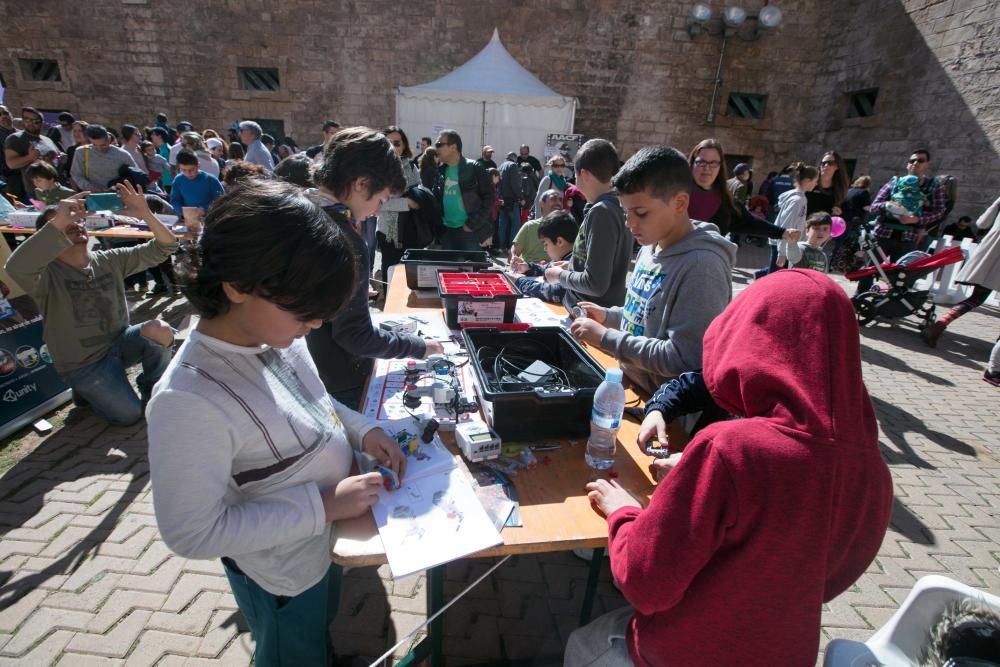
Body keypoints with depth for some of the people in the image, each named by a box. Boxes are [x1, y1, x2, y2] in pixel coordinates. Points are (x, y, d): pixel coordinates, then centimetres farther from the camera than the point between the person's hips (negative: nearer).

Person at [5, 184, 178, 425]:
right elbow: (16, 268, -44)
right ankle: (87, 390, 21)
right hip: (82, 365, -4)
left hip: (119, 342, 4)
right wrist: (58, 222, -44)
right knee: (129, 414, -12)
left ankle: (151, 391, 0)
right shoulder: (48, 274, -18)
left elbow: (164, 247, -10)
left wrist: (144, 211, -27)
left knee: (160, 331, -26)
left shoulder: (109, 260, -4)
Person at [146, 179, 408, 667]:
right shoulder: (190, 400, -37)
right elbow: (192, 533, -28)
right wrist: (324, 506, -28)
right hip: (284, 570, -6)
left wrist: (361, 430, -12)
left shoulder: (274, 332, -16)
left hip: (326, 539, 6)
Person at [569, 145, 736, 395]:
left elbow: (684, 359, -24)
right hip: (629, 384, 8)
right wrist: (609, 316, 3)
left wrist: (605, 337, -22)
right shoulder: (652, 247, 6)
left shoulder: (702, 266, -21)